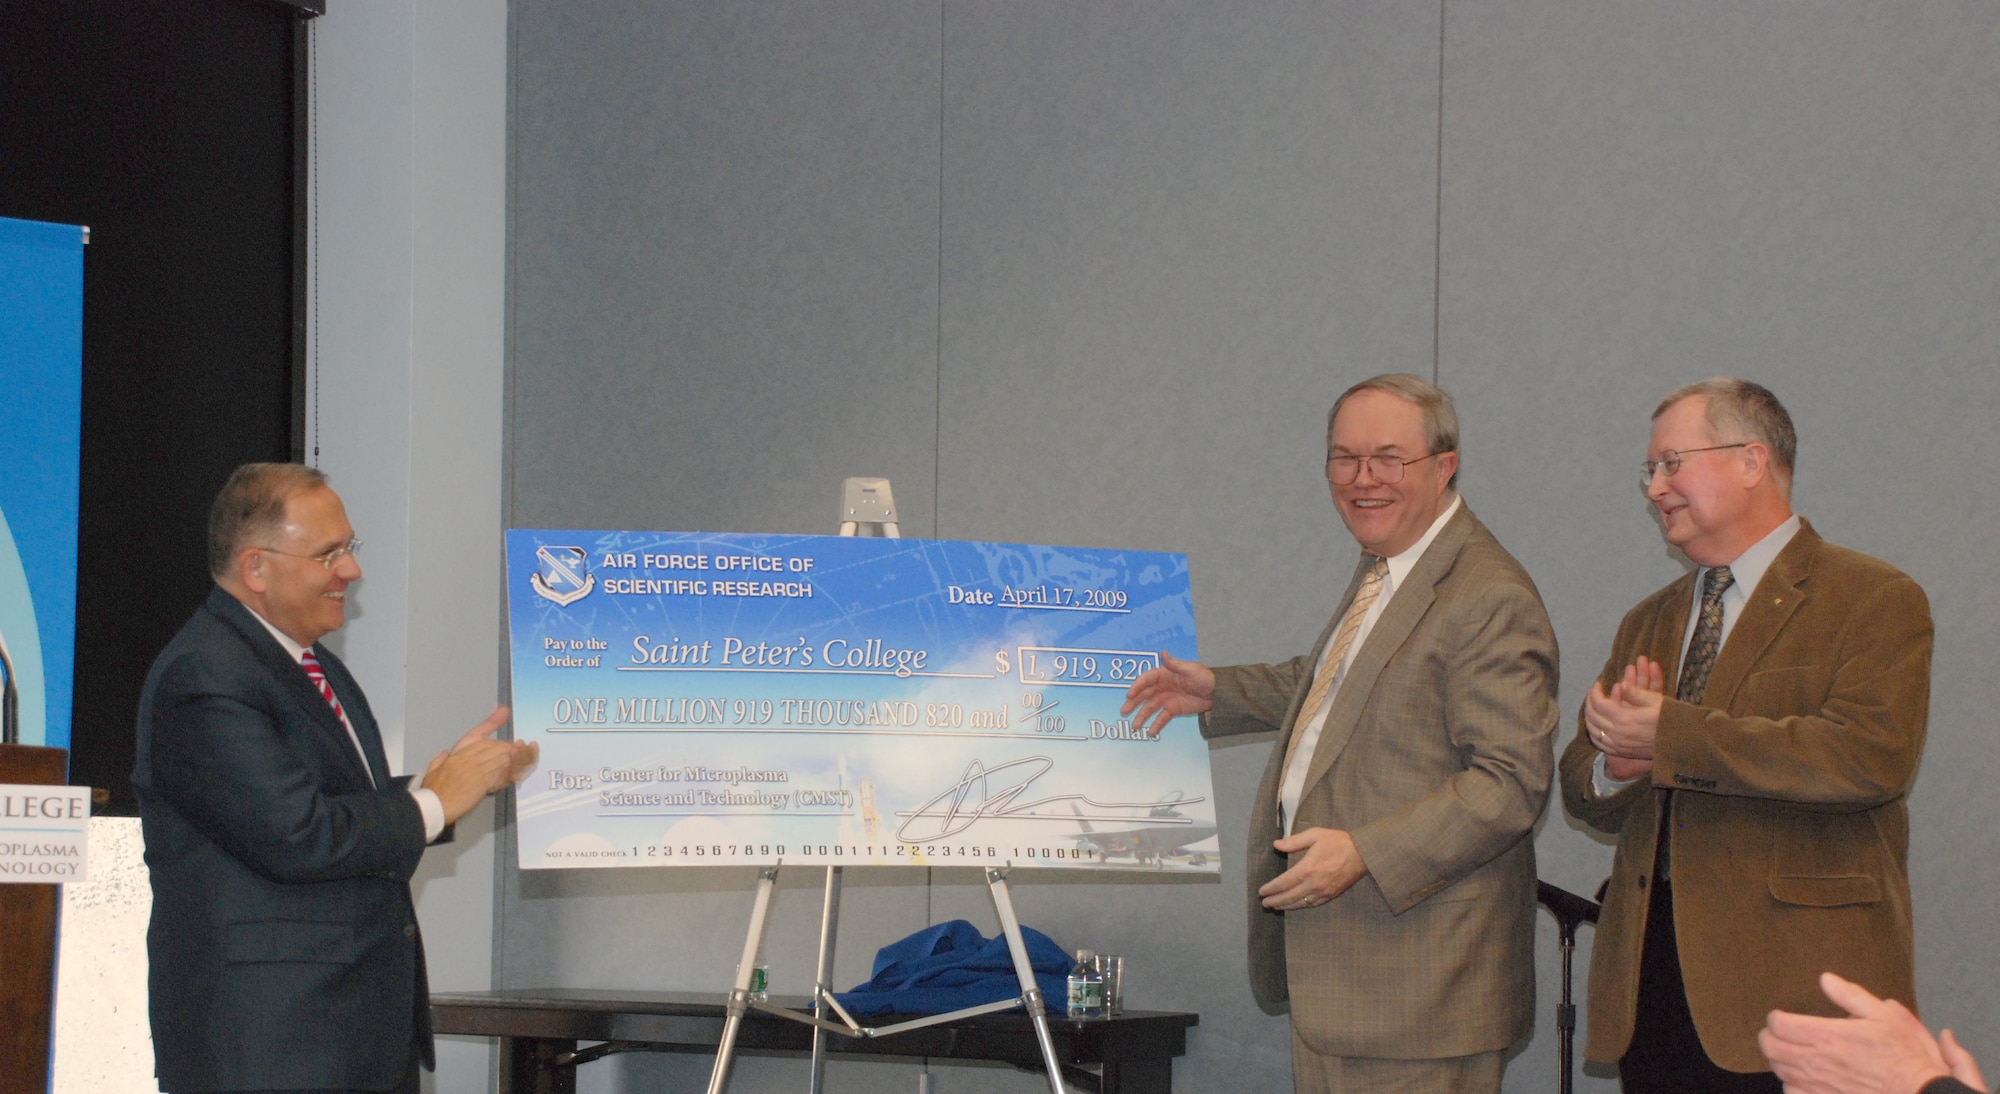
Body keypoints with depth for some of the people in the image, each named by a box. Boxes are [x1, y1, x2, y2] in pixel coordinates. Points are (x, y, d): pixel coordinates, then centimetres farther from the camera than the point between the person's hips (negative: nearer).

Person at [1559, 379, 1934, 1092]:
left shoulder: (1875, 600, -1)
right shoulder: (1648, 624, 21)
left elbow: (1872, 757, -18)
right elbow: (1584, 796, 18)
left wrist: (1669, 735, -15)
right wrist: (1618, 765, -8)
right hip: (1651, 979, 6)